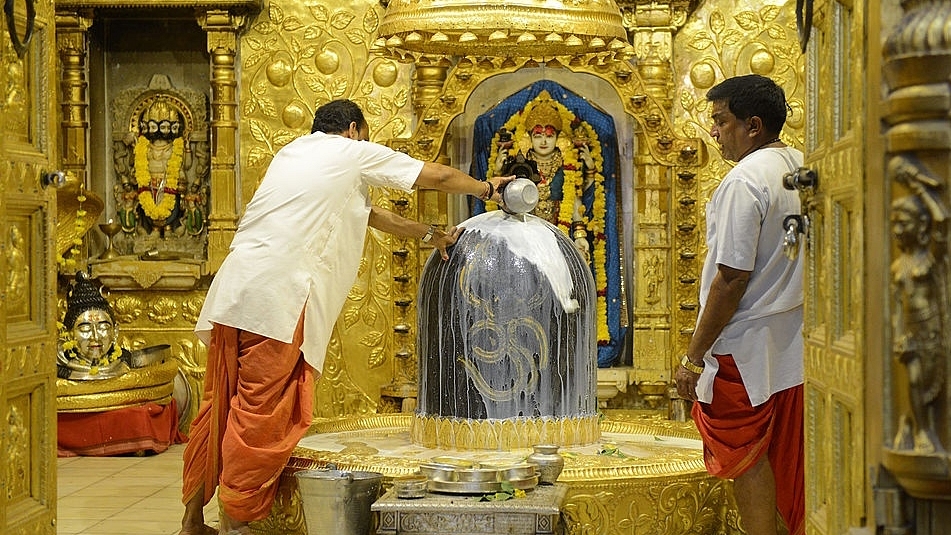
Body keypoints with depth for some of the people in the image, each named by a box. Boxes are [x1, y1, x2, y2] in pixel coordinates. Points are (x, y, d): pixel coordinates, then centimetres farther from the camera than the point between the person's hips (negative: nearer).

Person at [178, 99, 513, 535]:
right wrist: (486, 188, 33)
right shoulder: (355, 154, 7)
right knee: (261, 415, -2)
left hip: (233, 288, 8)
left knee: (222, 404, 13)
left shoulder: (293, 152, 29)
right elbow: (438, 176, 15)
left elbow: (364, 212, 34)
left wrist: (428, 234, 39)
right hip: (277, 298, -8)